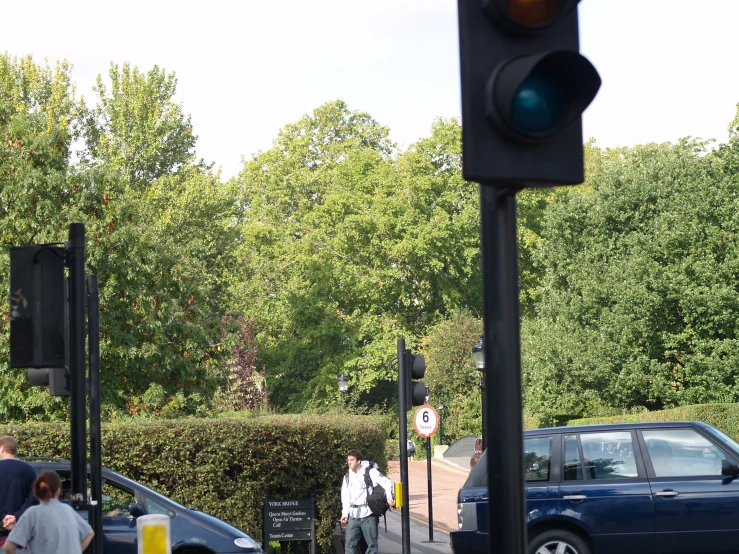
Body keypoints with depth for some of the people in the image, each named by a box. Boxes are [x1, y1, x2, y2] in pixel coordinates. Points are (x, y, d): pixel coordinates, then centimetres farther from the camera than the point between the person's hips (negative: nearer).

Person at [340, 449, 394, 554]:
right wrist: (345, 513, 8)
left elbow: (387, 482, -6)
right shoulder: (347, 477, 16)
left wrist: (389, 496, -21)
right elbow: (345, 497, 17)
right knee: (350, 543, 2)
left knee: (372, 543, -1)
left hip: (368, 514, -5)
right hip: (353, 515, 5)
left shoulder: (370, 472, -2)